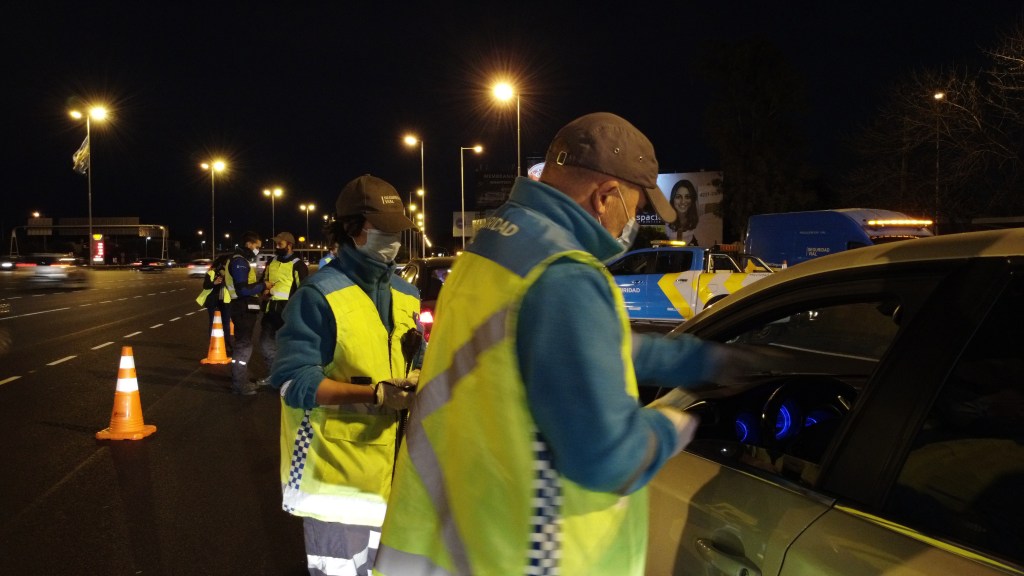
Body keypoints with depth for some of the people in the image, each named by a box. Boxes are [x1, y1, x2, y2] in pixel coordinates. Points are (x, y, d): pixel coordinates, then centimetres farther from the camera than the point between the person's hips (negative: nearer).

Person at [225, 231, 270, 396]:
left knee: (241, 344, 18)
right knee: (243, 345, -5)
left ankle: (240, 380, 29)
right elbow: (242, 289, -25)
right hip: (244, 308, -11)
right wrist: (263, 285, -17)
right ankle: (239, 384, 0)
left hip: (245, 308, 11)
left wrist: (261, 286, 3)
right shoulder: (239, 261, -17)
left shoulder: (242, 260, 17)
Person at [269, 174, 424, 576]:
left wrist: (417, 382, -8)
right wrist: (374, 395, -25)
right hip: (337, 466, -7)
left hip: (389, 467, 7)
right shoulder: (319, 294, -13)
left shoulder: (405, 294, 9)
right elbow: (293, 381, -19)